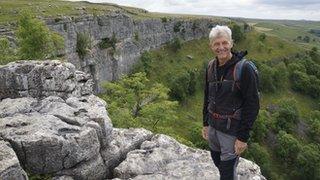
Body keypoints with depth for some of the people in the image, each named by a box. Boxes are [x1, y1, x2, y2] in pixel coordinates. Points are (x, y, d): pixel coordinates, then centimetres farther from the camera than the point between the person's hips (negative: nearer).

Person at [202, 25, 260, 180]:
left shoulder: (244, 68, -18)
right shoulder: (211, 67, 1)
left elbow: (252, 105, -17)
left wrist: (243, 137, -16)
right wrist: (205, 123, 12)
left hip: (232, 130, -6)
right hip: (213, 126, 6)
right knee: (217, 160, 24)